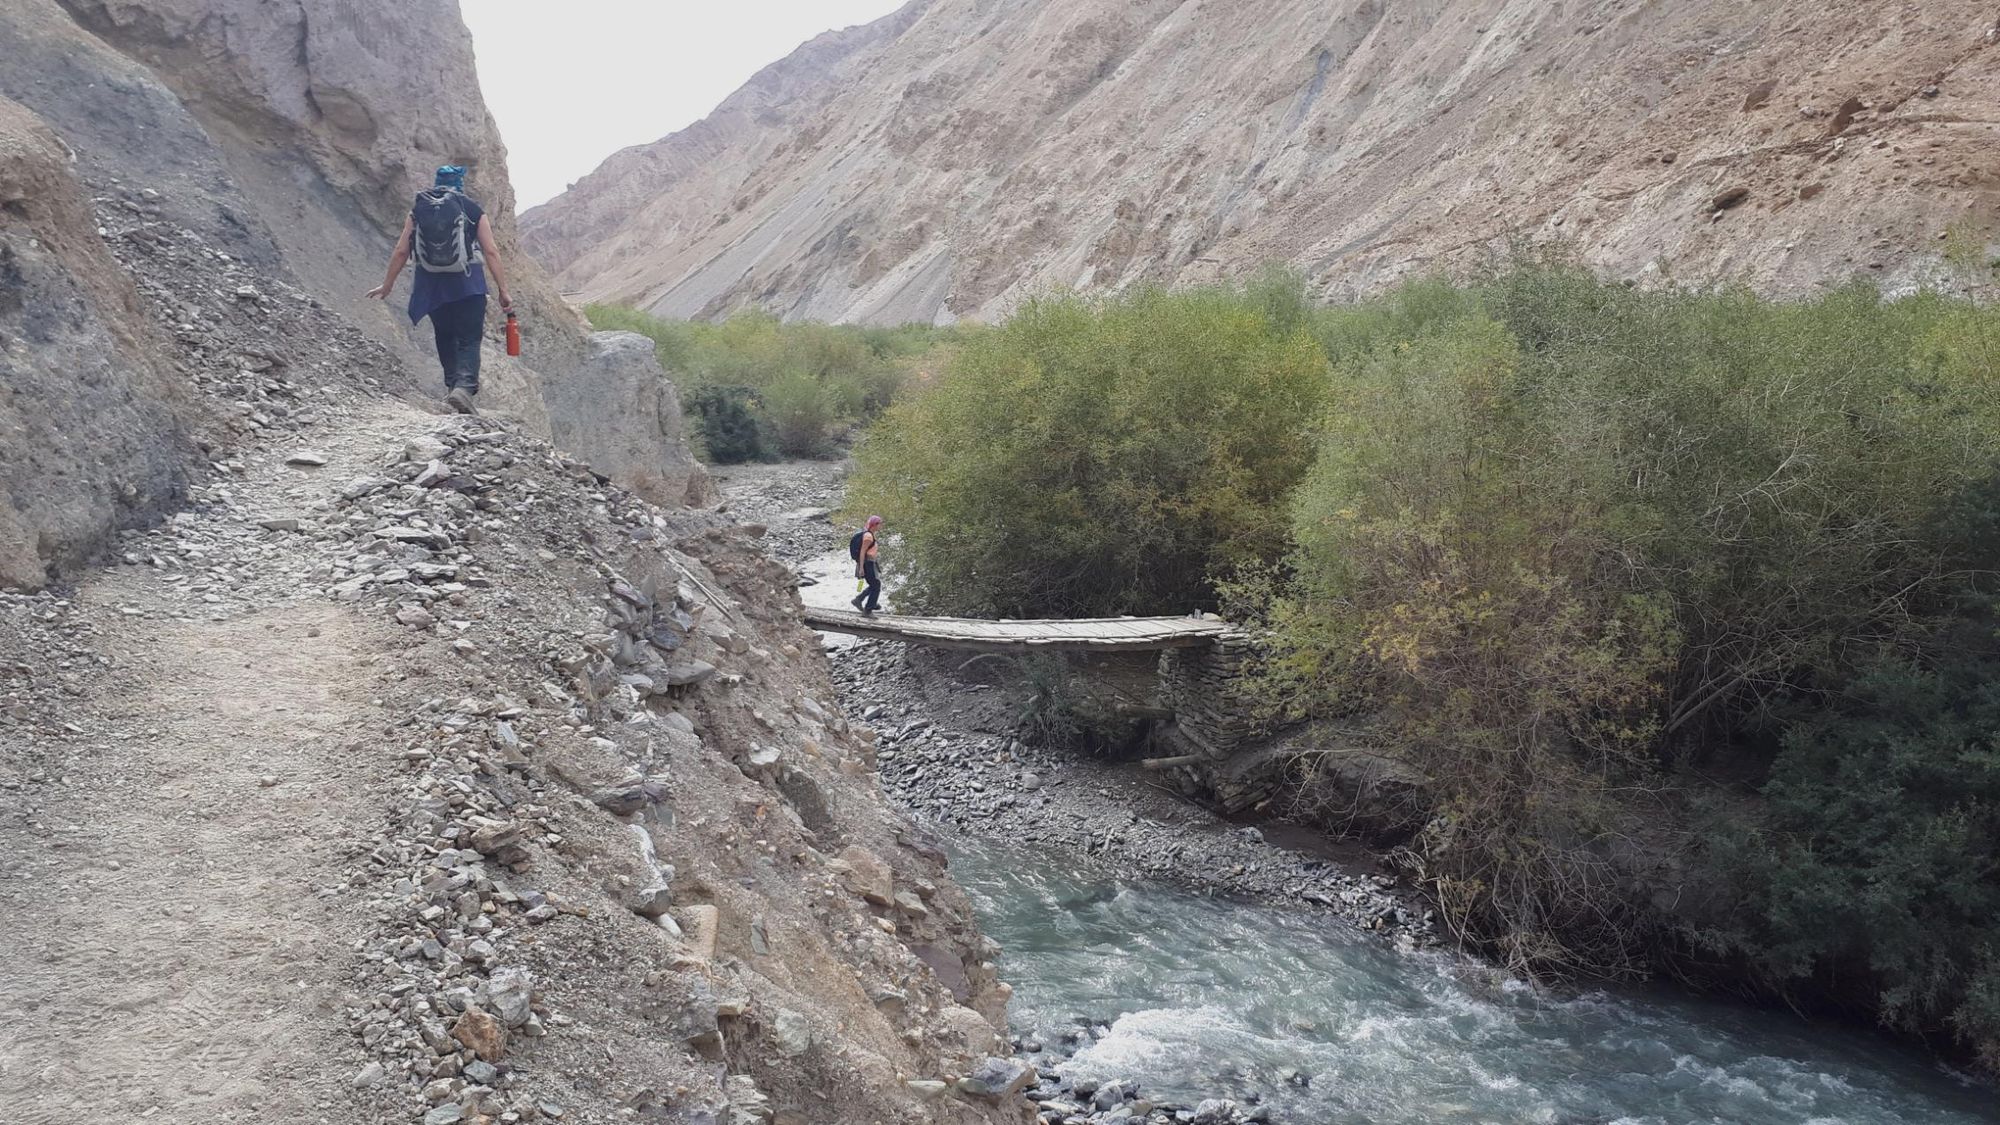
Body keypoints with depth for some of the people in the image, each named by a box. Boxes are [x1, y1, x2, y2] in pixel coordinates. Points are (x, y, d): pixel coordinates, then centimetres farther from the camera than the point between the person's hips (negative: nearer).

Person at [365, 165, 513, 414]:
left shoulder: (417, 209, 8)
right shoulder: (473, 210, 1)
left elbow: (401, 251, 7)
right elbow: (490, 252, -6)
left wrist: (387, 284, 17)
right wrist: (503, 291, -5)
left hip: (431, 283, 3)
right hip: (467, 284, -3)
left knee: (445, 336, 22)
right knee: (469, 339, -1)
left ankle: (452, 383, 22)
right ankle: (464, 385, -22)